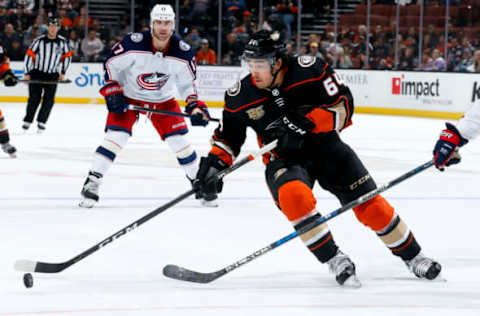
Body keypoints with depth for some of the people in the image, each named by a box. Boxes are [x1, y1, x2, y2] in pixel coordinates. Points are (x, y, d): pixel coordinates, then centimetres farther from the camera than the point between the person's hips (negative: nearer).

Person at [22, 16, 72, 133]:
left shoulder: (62, 42, -3)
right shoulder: (39, 40, -10)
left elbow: (67, 56, 11)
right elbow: (29, 55, -6)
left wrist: (63, 73, 7)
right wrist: (27, 74, -7)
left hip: (53, 76, 2)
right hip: (36, 73, -2)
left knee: (49, 100, -5)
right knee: (34, 98, -4)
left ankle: (41, 122, 4)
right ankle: (27, 121, 9)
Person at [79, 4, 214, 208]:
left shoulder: (183, 52, -17)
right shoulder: (134, 44, -26)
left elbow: (188, 83, -1)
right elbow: (110, 65, -11)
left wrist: (195, 106, -14)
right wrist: (112, 93, -15)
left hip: (163, 101, 2)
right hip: (128, 96, -2)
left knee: (179, 140, -3)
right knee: (116, 136, -17)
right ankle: (91, 183, -11)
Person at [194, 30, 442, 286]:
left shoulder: (309, 70, -19)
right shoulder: (240, 97, -10)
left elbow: (343, 106, -19)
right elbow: (227, 136, 5)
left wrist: (307, 122, -31)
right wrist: (214, 163, -11)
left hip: (324, 144, 0)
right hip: (283, 159, 0)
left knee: (369, 204, -4)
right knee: (294, 197, -33)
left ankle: (412, 256, 19)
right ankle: (335, 262, -19)